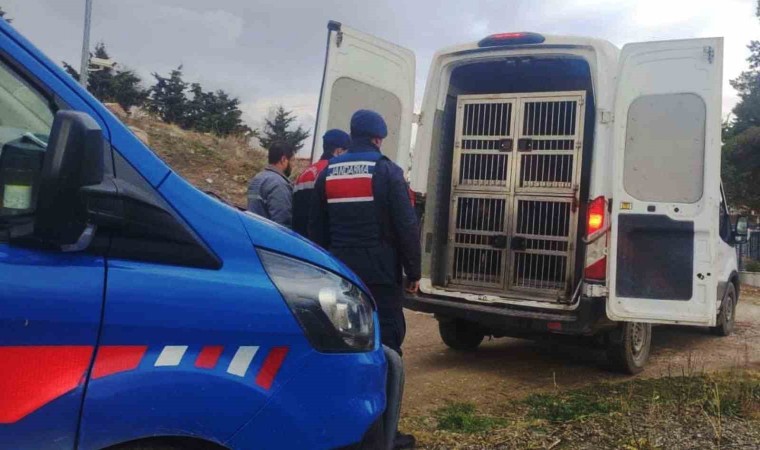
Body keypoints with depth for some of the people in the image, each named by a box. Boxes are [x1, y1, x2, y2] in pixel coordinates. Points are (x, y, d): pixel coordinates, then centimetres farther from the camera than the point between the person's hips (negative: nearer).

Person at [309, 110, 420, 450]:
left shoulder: (328, 173, 12)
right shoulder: (387, 171, -4)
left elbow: (316, 229, 14)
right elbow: (407, 227, -9)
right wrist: (413, 272, -1)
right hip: (380, 275, -5)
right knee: (385, 347, 0)